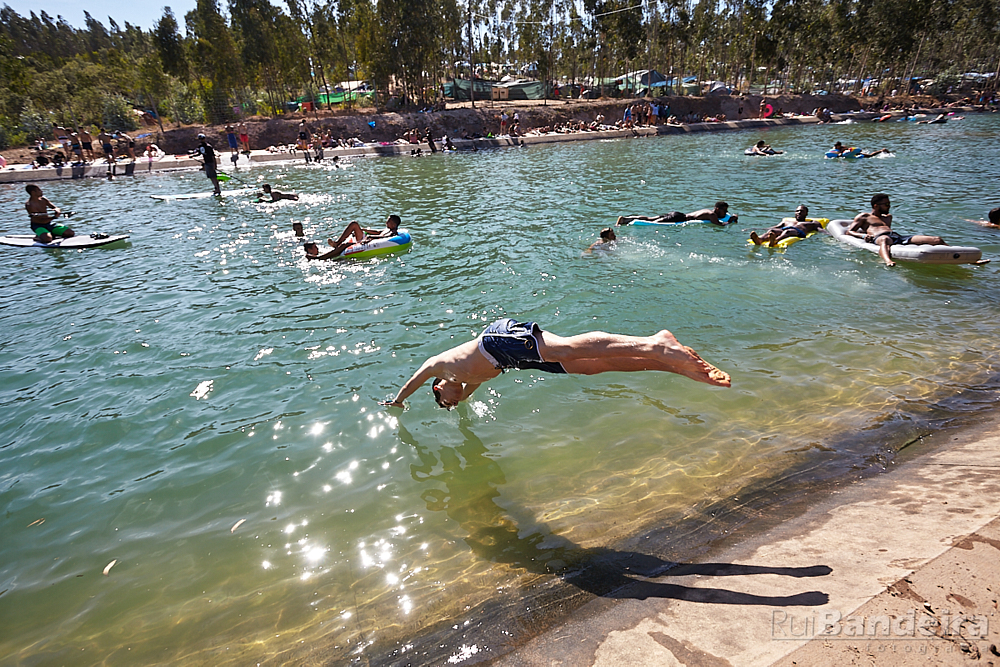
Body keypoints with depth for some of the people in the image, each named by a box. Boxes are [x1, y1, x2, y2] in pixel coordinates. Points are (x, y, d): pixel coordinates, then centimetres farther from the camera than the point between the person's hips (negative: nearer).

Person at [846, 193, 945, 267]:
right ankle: (888, 261, -79)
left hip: (899, 237, 7)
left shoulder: (888, 217, 42)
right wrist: (863, 235, -8)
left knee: (937, 240, -15)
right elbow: (848, 231, 10)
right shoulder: (863, 217, 21)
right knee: (884, 240, -48)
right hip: (878, 237, -7)